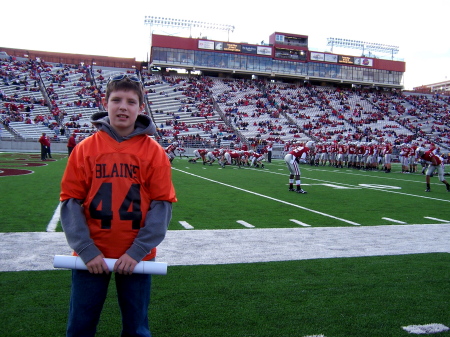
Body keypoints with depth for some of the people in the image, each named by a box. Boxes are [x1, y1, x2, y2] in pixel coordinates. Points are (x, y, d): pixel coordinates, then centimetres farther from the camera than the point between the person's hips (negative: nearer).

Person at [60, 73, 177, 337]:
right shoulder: (85, 148, -2)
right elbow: (71, 201, -3)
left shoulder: (154, 151, -4)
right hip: (91, 255, 1)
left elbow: (162, 204, -5)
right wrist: (86, 250, -12)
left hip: (137, 256, 0)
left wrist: (137, 251, -12)